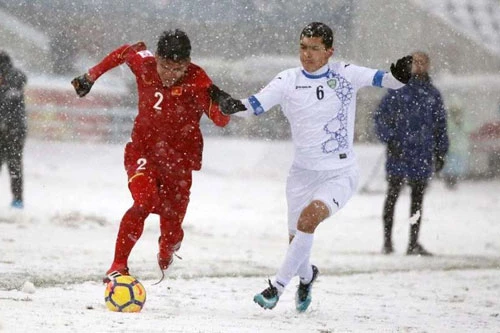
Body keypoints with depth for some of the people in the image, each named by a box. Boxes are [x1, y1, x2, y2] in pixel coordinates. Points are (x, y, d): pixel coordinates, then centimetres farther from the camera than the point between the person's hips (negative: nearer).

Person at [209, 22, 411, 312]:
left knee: (310, 216, -27)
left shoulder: (345, 75, -5)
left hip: (341, 173, -3)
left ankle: (278, 286, -17)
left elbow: (386, 80, -9)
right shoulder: (288, 81, -2)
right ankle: (306, 276, 44)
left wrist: (400, 75, -32)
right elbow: (254, 106, -9)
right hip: (303, 172, 3)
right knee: (297, 239, 8)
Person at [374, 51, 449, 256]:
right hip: (398, 154, -4)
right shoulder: (397, 90, 0)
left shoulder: (433, 94, 12)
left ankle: (413, 243, 10)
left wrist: (440, 153, 13)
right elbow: (381, 116, -1)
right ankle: (387, 241, 5)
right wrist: (389, 139, -14)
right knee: (392, 195, 0)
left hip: (423, 155, 4)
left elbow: (440, 125, 17)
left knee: (418, 198, 5)